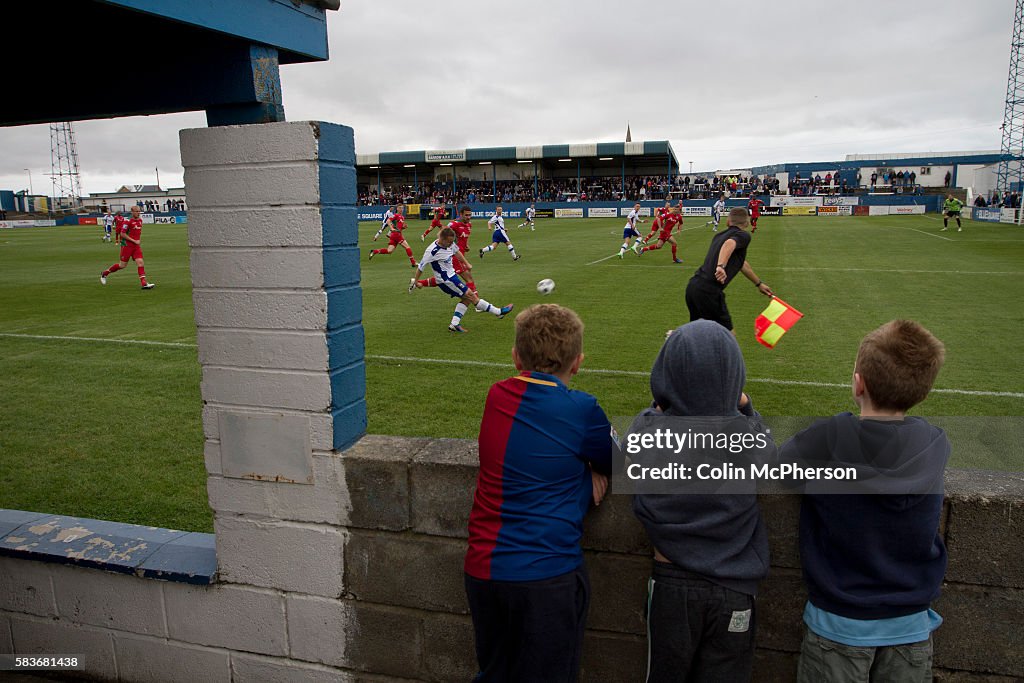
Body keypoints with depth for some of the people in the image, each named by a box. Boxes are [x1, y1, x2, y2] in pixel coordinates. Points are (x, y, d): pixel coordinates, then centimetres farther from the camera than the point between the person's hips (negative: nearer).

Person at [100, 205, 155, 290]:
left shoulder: (140, 220, 7)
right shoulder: (128, 221, -14)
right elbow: (122, 234, -15)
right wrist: (134, 241, -17)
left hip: (136, 246, 5)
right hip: (127, 245, -5)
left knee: (140, 262, -10)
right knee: (123, 265, 3)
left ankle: (144, 283, -16)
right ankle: (105, 273, 25)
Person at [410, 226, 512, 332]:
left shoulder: (450, 244, -4)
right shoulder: (432, 251, -26)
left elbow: (456, 251, 18)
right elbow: (420, 266, -17)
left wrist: (466, 263, 23)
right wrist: (415, 282, -9)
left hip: (451, 276, 9)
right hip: (445, 281, -9)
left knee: (466, 299, 8)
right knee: (471, 295, -5)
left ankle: (454, 324, 8)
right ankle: (499, 312, 1)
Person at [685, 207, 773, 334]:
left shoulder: (720, 235, 25)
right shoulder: (743, 235, 2)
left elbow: (741, 263, 37)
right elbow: (729, 244, -24)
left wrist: (759, 283, 48)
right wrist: (721, 266, -40)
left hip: (693, 285, 8)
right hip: (709, 290, -8)